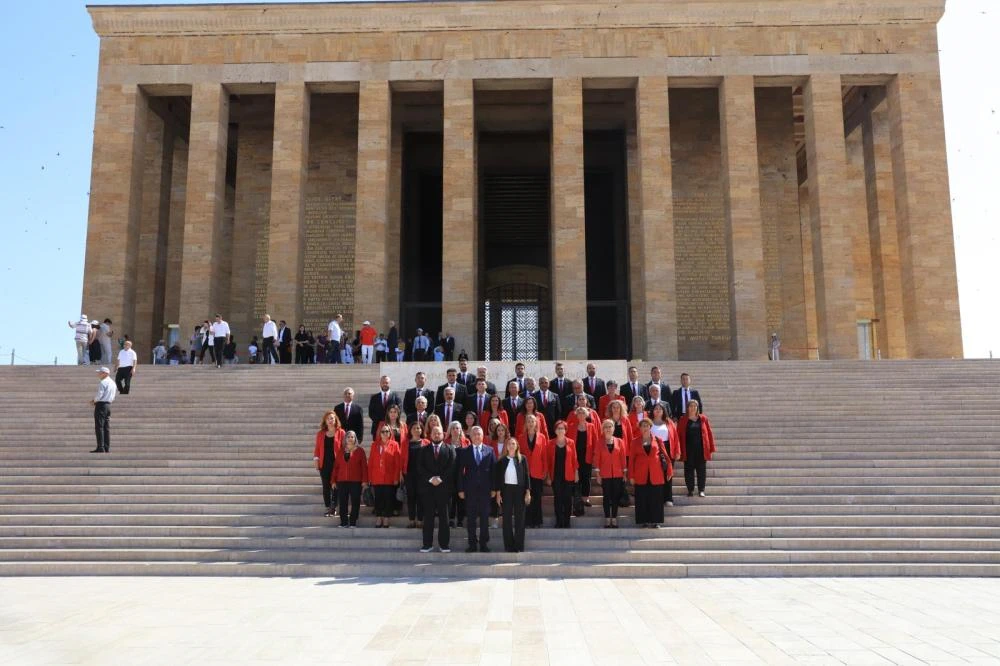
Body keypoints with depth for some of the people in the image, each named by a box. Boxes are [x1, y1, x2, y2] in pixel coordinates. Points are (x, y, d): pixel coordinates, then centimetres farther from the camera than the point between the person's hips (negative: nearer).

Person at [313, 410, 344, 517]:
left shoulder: (341, 432, 1)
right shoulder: (320, 433, 11)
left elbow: (344, 448, 0)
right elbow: (317, 448, 11)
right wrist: (316, 460, 0)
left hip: (336, 463, -3)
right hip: (324, 464, 3)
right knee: (326, 486, 4)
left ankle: (333, 507, 3)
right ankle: (328, 508, 9)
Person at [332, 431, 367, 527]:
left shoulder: (360, 450, 2)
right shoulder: (341, 451, 11)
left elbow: (364, 466, -2)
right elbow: (336, 466, 10)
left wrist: (365, 480, -9)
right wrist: (334, 480, 5)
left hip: (356, 481, -3)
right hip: (342, 481, 3)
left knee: (355, 502, 0)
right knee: (343, 503, 3)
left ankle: (353, 523, 7)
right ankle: (344, 522, 11)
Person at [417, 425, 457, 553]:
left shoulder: (450, 449, 7)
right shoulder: (424, 450, 11)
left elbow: (452, 467, -2)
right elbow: (420, 467, 3)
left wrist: (440, 479, -11)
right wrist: (431, 478, -10)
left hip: (444, 487, -1)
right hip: (427, 486, 1)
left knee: (443, 516, 1)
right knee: (428, 516, 1)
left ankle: (444, 544, 4)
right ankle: (427, 544, 5)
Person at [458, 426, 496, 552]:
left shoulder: (489, 450, 6)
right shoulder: (464, 452, 4)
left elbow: (493, 470, 4)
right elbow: (460, 472, 2)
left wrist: (494, 488, -1)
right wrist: (460, 489, -3)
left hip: (485, 489, 0)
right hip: (470, 489, 0)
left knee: (485, 517, 4)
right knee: (471, 518, 3)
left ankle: (483, 544, 11)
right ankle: (472, 544, 10)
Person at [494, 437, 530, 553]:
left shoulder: (522, 459, 3)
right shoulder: (501, 461, 5)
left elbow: (526, 476, 2)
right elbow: (497, 477, 5)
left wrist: (528, 492, -4)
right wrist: (498, 493, -2)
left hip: (519, 490, 0)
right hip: (506, 490, 1)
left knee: (519, 518, 1)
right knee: (507, 518, 2)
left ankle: (519, 545, 6)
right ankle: (508, 545, 8)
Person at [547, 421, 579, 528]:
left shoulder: (570, 443, 2)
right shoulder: (551, 444, 3)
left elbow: (574, 459, 4)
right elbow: (549, 460, 4)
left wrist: (576, 473, 1)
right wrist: (548, 476, 1)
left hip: (568, 476, 0)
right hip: (556, 476, 0)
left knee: (567, 499, 2)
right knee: (557, 499, 3)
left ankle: (566, 522, 11)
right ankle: (559, 522, 9)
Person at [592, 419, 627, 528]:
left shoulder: (619, 441, 4)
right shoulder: (599, 442, 1)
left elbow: (623, 457, 4)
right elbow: (597, 458, -1)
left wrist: (625, 472, 1)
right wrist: (598, 474, -5)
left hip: (617, 474, 1)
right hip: (605, 474, -1)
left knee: (615, 496, 4)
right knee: (607, 496, 3)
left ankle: (614, 519, 11)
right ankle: (607, 519, 9)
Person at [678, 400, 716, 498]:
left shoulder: (703, 419, 5)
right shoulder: (683, 420, 3)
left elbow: (709, 433, 4)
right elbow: (678, 435, 2)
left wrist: (711, 448, -1)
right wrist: (679, 449, -5)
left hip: (701, 450, 0)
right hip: (688, 450, 0)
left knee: (701, 470, 4)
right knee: (689, 470, 4)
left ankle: (701, 490, 14)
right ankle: (690, 490, 14)